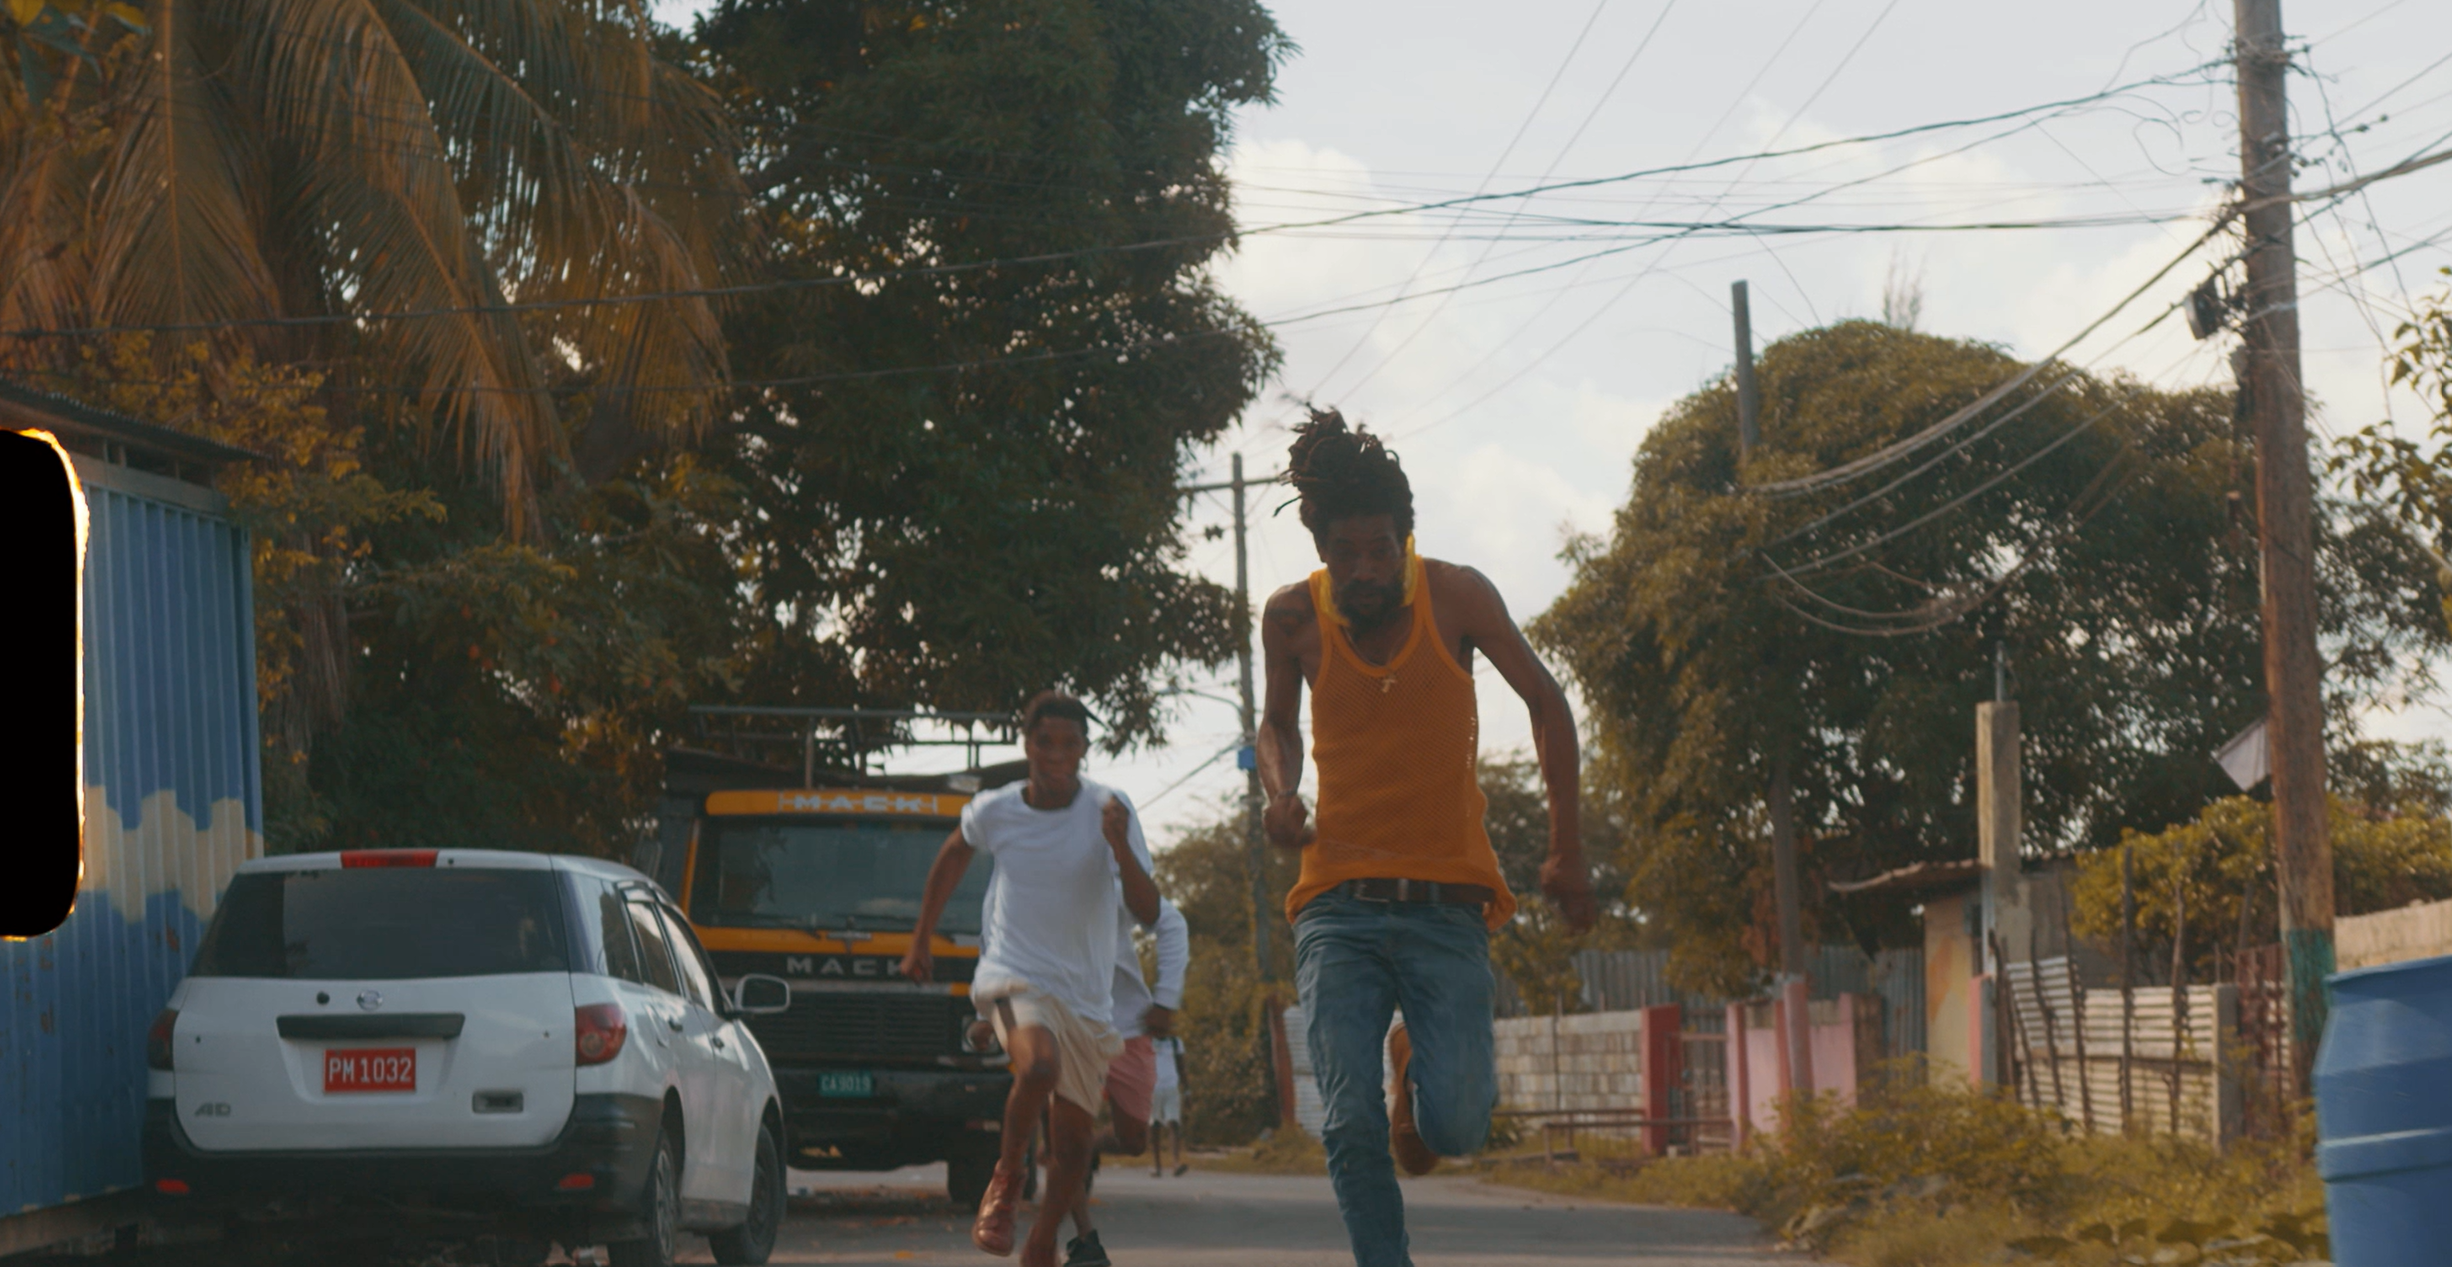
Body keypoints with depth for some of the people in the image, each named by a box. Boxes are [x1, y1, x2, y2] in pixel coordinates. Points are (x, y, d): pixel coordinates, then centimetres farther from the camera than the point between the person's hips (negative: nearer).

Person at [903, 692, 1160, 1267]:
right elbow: (954, 855, 19)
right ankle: (1006, 1177, -9)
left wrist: (1120, 848, -33)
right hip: (1014, 976, -2)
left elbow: (1148, 912, -16)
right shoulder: (993, 811, -5)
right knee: (1040, 1066, -33)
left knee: (1072, 1142, 6)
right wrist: (921, 938, 24)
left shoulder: (1108, 810, -9)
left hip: (1087, 993, 2)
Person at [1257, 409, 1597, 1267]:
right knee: (1351, 1123, -14)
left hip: (1445, 908, -1)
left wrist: (1567, 850, 4)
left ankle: (1419, 1069, 24)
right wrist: (1280, 791, -4)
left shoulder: (1456, 597, -4)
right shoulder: (1294, 618, 0)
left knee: (1453, 1126, -12)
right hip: (1338, 908, 1)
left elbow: (1545, 705, 8)